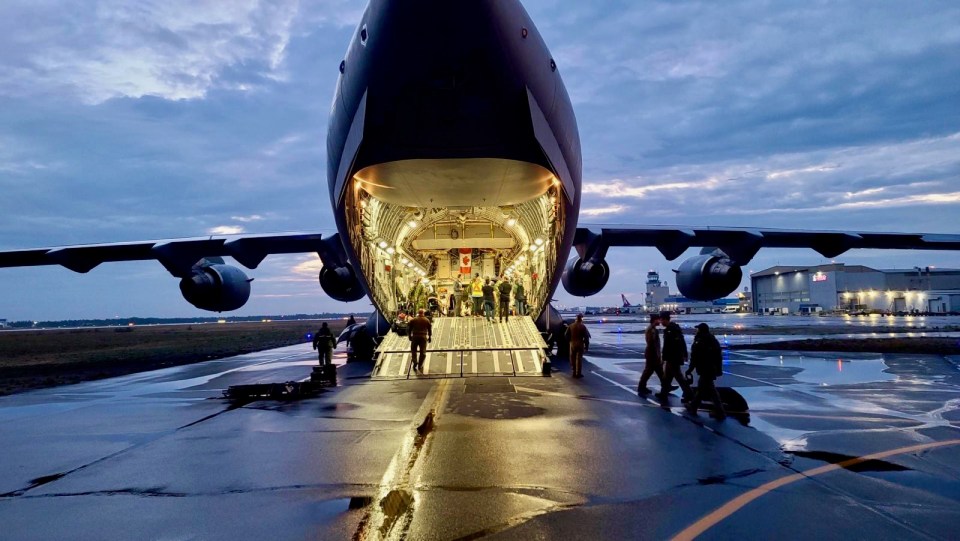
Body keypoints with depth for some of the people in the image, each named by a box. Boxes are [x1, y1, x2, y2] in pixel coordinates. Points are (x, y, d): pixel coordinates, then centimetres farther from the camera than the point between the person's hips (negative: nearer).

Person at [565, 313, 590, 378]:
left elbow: (567, 335, 5)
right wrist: (586, 346, -2)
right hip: (580, 344, -3)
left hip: (572, 344, 3)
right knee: (579, 359, 1)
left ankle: (574, 372, 15)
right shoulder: (583, 327, -9)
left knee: (573, 359, 11)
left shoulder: (571, 326, 1)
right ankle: (578, 373, 0)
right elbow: (586, 337, -8)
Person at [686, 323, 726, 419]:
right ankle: (693, 406, 27)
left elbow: (695, 358, -14)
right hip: (713, 369, 9)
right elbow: (718, 356, 13)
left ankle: (720, 412, -2)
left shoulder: (699, 342, -14)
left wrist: (690, 369, -4)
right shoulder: (713, 340, 10)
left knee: (711, 391, -4)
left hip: (705, 370, -9)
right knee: (701, 388, 18)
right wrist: (718, 369, 19)